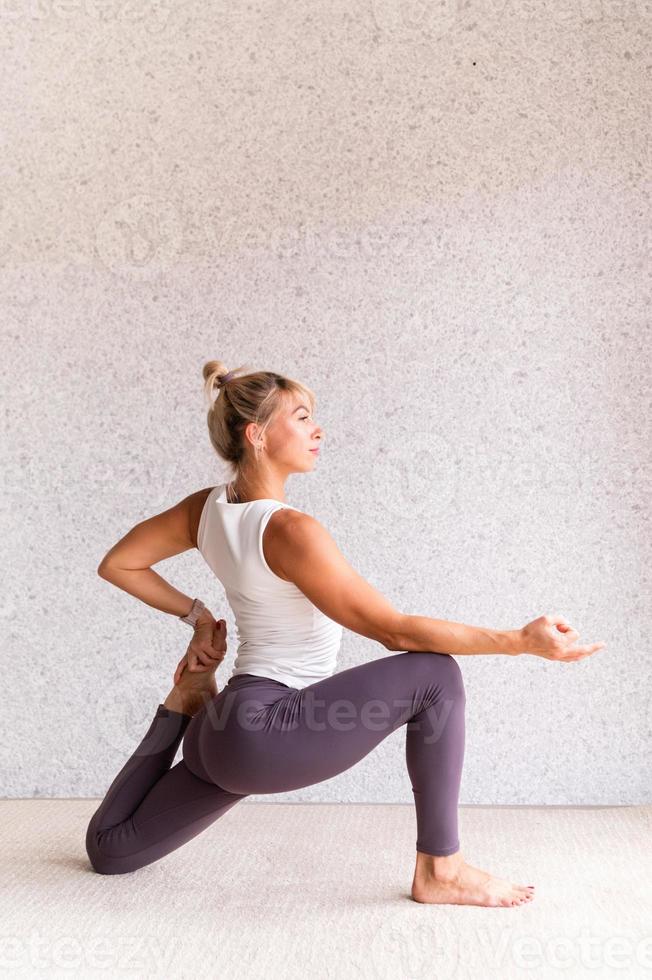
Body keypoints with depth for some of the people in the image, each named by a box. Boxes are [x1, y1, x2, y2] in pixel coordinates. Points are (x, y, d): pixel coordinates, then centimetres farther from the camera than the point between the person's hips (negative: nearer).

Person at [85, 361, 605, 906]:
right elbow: (395, 630, -20)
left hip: (224, 732, 10)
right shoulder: (290, 531, -20)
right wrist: (523, 641, -20)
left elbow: (117, 565, 16)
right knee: (434, 676, -14)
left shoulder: (206, 508, 3)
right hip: (265, 733, -10)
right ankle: (440, 871, -6)